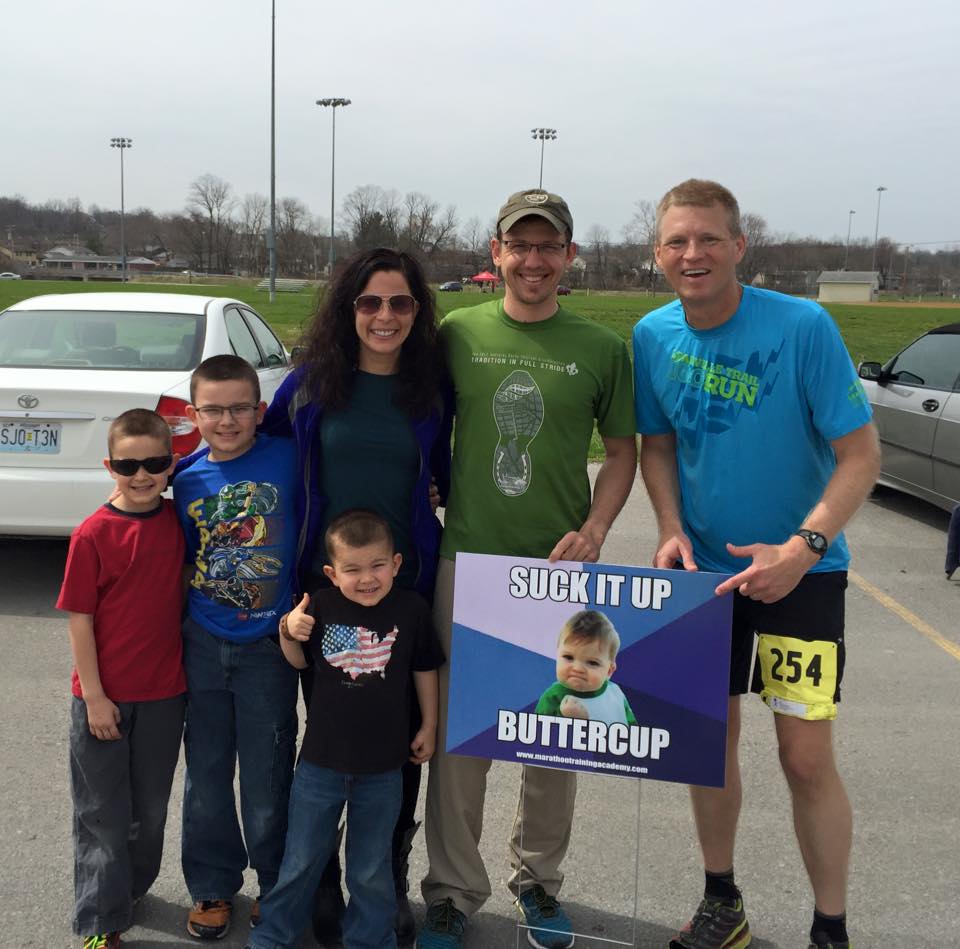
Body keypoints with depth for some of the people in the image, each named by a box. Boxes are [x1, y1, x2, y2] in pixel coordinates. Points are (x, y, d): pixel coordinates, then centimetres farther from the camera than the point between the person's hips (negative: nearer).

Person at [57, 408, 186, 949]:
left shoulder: (179, 522, -3)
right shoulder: (93, 535, -14)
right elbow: (80, 619, -11)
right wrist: (94, 696, -12)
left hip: (165, 691, 4)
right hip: (106, 696, -3)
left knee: (151, 805, 19)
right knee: (104, 813, 9)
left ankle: (133, 886, 41)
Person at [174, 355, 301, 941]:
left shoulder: (288, 458, -10)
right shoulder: (185, 478, -1)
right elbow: (181, 559, 10)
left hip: (268, 648, -2)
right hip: (202, 644, 3)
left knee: (268, 777, 8)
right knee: (207, 775, 14)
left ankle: (276, 885, 31)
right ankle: (213, 885, 33)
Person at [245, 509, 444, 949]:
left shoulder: (411, 609, -11)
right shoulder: (321, 605, -10)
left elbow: (424, 669, 4)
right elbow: (299, 661, 6)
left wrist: (428, 726, 7)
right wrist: (289, 632, -13)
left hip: (381, 767, 0)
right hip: (321, 760, 1)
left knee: (371, 867, 16)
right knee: (301, 858, 17)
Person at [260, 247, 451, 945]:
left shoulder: (435, 389, 0)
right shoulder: (311, 383, 0)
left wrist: (432, 494, -4)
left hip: (408, 587, 0)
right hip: (323, 582, 0)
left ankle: (391, 886, 28)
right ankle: (322, 883, 30)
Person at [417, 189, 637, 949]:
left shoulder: (601, 349, 1)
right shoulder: (458, 334, 2)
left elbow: (624, 449, 8)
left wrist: (594, 530, -7)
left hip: (561, 568, 1)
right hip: (467, 559, 0)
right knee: (458, 734, 6)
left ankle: (538, 878, 33)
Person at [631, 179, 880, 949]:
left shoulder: (803, 327, -17)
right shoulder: (653, 336, -5)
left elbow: (861, 455, -14)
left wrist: (801, 549, -25)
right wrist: (672, 529, -8)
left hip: (800, 568, -4)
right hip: (702, 565, 4)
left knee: (806, 754, -4)